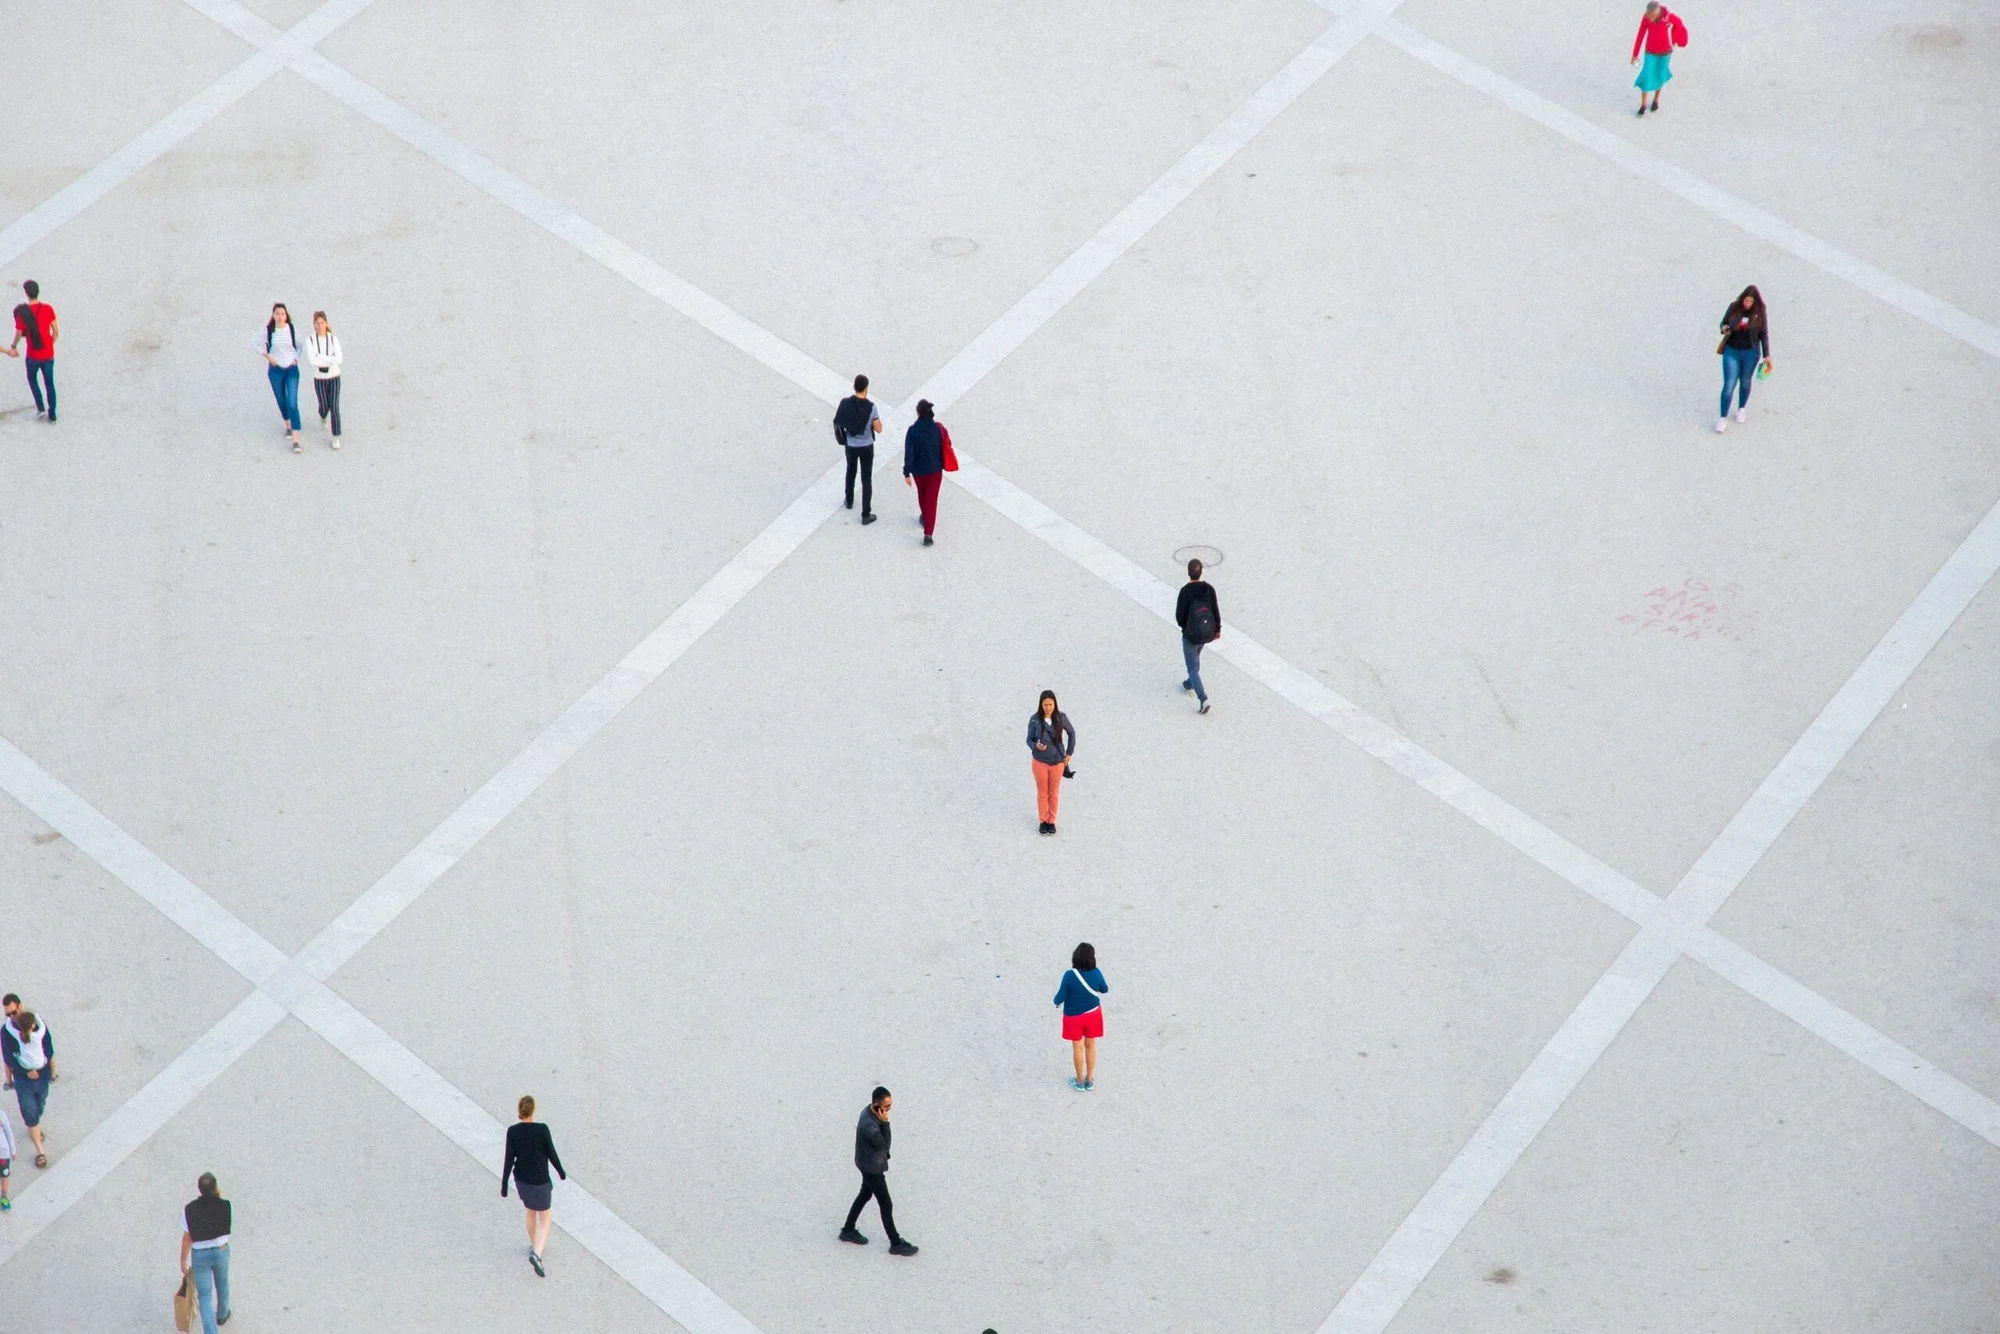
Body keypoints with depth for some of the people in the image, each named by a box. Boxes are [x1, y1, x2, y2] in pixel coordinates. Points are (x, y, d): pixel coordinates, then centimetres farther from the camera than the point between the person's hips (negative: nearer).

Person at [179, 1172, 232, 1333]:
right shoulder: (224, 1205, -18)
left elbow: (186, 1238, -13)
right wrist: (218, 1196, 0)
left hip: (199, 1255, -2)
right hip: (221, 1252, 2)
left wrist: (183, 1262, -1)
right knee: (221, 1284, 30)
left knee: (204, 1296, 7)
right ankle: (222, 1315, 54)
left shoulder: (190, 1209, -20)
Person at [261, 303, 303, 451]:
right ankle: (288, 426, 44)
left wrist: (296, 359, -4)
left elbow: (299, 346, 9)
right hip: (276, 370, 1)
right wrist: (268, 356, -6)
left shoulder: (292, 330, -7)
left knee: (292, 404, -10)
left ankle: (295, 441, -14)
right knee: (281, 401, 15)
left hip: (292, 369, -1)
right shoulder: (268, 330, -9)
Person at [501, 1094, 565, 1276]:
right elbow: (552, 1155, -12)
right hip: (540, 1181, -3)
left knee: (531, 1211, 29)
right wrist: (561, 1173, 7)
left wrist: (504, 1186, -3)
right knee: (544, 1219, 12)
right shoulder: (542, 1130, -22)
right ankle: (537, 1253, -9)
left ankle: (535, 1246, 46)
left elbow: (508, 1160, -12)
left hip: (522, 1179, 3)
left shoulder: (512, 1131, -16)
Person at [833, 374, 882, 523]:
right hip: (866, 447, -3)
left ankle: (849, 501, 47)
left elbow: (839, 423, -3)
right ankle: (866, 514, 8)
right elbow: (878, 429, -13)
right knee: (866, 479, 6)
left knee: (851, 471, 29)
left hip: (850, 446, 3)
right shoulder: (870, 407, -22)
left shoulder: (845, 403, -14)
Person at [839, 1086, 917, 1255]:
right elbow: (884, 1144, -26)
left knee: (865, 1195, 26)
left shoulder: (870, 1110, -8)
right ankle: (896, 1244, 19)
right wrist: (885, 1122, -33)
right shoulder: (868, 1125, -38)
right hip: (872, 1167, -9)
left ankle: (848, 1231, 42)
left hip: (870, 1163, 9)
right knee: (886, 1205, 5)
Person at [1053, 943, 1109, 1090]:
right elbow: (1104, 989, 0)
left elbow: (1060, 998, -19)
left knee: (1078, 1048, 16)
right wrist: (1108, 986, 22)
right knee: (1090, 1045, 21)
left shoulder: (1069, 976, -28)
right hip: (1092, 1013, 2)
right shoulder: (1096, 973, -20)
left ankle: (1080, 1082, 31)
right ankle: (1089, 1080, 34)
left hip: (1074, 1016, -2)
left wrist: (1057, 1001, 3)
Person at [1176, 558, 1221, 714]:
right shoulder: (1209, 589, -10)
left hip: (1190, 635, -5)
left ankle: (1203, 699, -9)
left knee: (1193, 668, 5)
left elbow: (1179, 614, -17)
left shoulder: (1185, 591, -23)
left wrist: (1183, 625, 6)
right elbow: (1215, 611, -3)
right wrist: (1218, 629, 13)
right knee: (1195, 657, 32)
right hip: (1207, 633, 5)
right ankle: (1190, 685, 51)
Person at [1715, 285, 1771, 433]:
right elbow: (1724, 322, 6)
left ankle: (1741, 409, 40)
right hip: (1731, 351, 0)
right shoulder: (1734, 307, -9)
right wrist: (1724, 328, -19)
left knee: (1745, 382, 17)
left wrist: (1766, 355, -3)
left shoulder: (1760, 313, -10)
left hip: (1750, 353, 0)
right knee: (1729, 385, -5)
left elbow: (1764, 335, -2)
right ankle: (1723, 418, 4)